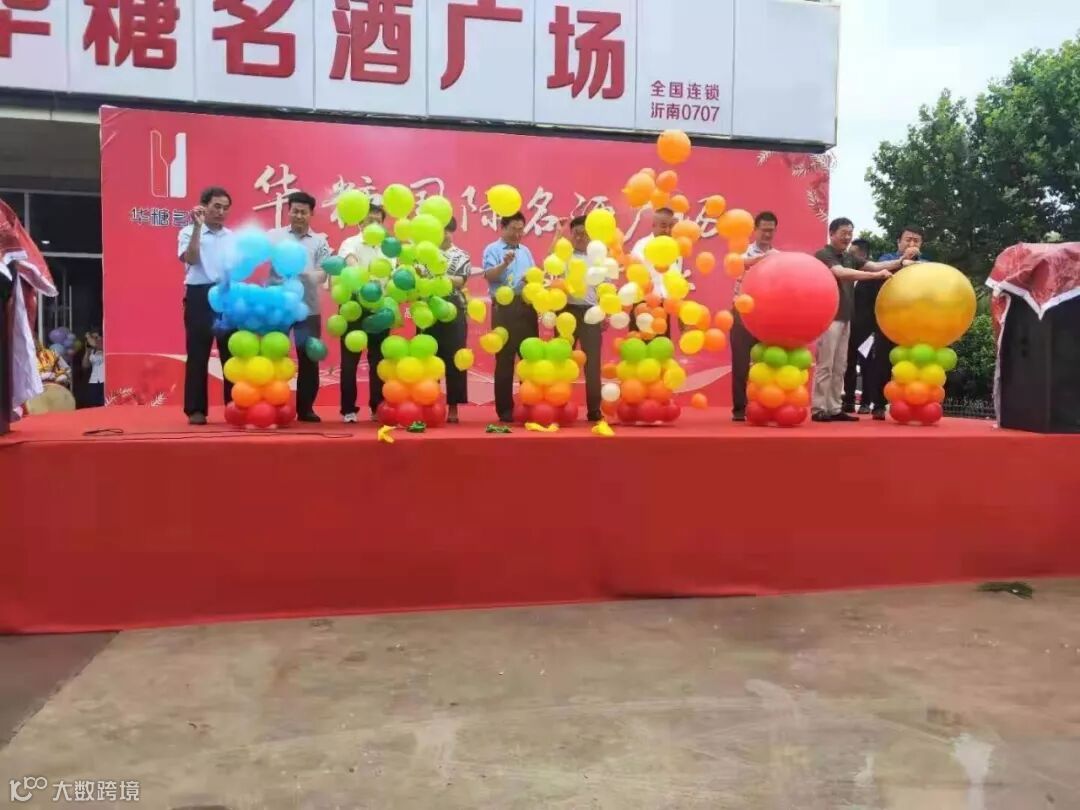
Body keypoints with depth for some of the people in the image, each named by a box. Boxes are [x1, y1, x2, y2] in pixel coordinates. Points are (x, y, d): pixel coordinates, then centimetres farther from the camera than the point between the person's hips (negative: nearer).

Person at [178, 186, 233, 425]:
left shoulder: (232, 237, 15)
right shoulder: (188, 232, 2)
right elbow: (190, 259, -15)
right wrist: (197, 227, -18)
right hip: (200, 296, -4)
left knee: (231, 352, 5)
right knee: (198, 353, -1)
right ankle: (196, 409, 4)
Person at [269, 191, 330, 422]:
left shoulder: (320, 241, 11)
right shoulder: (274, 236, 8)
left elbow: (323, 275, 0)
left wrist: (303, 274, -20)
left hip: (307, 308, 1)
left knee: (308, 359, 3)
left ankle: (305, 408, 14)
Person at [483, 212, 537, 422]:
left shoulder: (525, 251, 20)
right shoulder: (493, 249, 2)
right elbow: (489, 275, -14)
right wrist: (504, 264, -30)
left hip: (527, 307, 6)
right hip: (505, 308, -6)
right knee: (505, 359, -1)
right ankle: (505, 409, 4)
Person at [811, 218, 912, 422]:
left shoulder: (850, 257, 16)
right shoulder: (823, 256, -10)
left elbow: (873, 265, 5)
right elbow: (841, 273, -25)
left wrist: (899, 263, -11)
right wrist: (875, 275, -32)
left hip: (845, 318, 9)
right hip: (829, 317, -9)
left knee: (839, 367, 8)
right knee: (824, 366, -8)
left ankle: (834, 409, 12)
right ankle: (819, 410, -5)